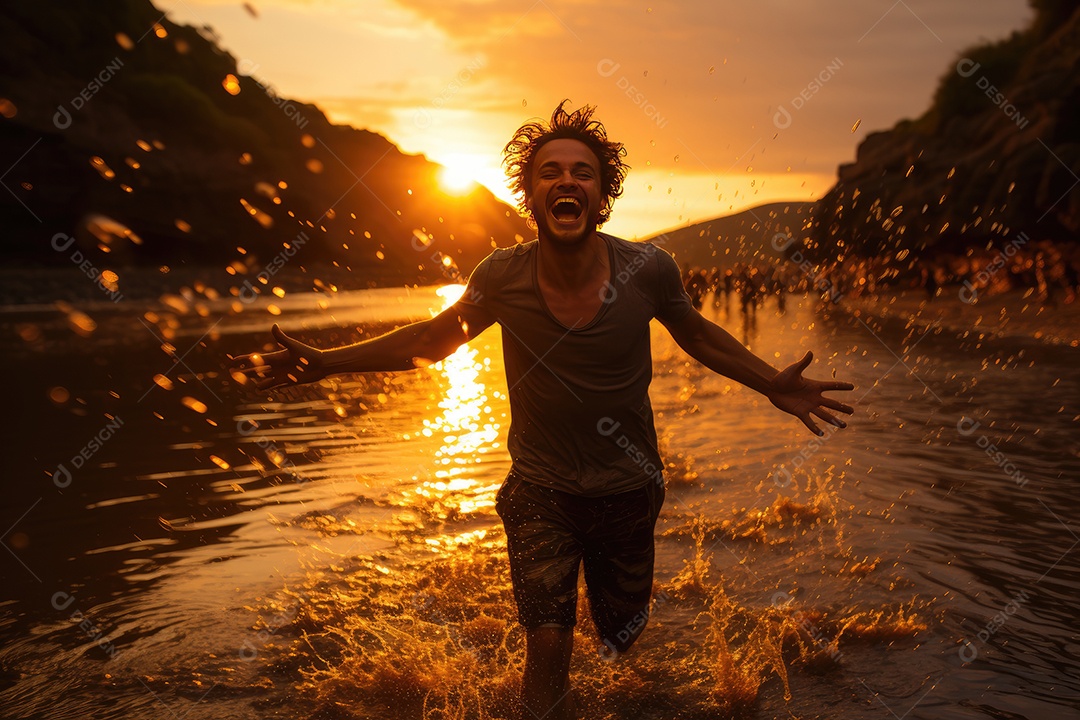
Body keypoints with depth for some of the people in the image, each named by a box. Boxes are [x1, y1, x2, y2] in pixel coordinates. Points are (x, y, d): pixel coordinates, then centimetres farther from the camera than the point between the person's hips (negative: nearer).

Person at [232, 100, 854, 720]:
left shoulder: (648, 269, -18)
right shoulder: (503, 277, -17)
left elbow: (699, 335, 3)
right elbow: (432, 340, -1)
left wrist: (773, 384, -8)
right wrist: (323, 363, -6)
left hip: (628, 490, 1)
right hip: (541, 492, -1)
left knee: (622, 638, 19)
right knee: (549, 647, -10)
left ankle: (612, 592, 56)